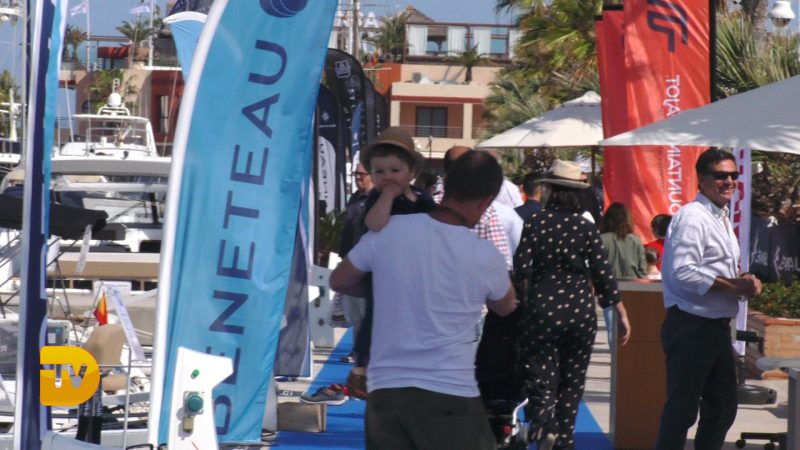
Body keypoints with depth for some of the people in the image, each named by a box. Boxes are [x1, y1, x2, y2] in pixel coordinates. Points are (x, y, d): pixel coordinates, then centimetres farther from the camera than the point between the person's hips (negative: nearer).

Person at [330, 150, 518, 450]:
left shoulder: (387, 230, -2)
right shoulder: (485, 256, -6)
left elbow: (339, 282, 14)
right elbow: (505, 308, 16)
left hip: (384, 389, 3)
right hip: (449, 395, -3)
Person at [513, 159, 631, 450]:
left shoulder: (534, 223, -5)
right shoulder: (587, 228, 0)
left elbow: (520, 270, -10)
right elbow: (603, 276, 0)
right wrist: (622, 315, 8)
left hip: (542, 310, -2)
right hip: (581, 313, 2)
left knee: (541, 379, -1)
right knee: (572, 382, 13)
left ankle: (543, 423, -29)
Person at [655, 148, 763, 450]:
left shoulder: (721, 219, 17)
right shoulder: (692, 218, -14)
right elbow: (682, 273, -25)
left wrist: (744, 283, 2)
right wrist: (734, 285, -20)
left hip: (718, 327, 10)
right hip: (691, 326, -10)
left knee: (722, 408, 16)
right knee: (682, 410, -5)